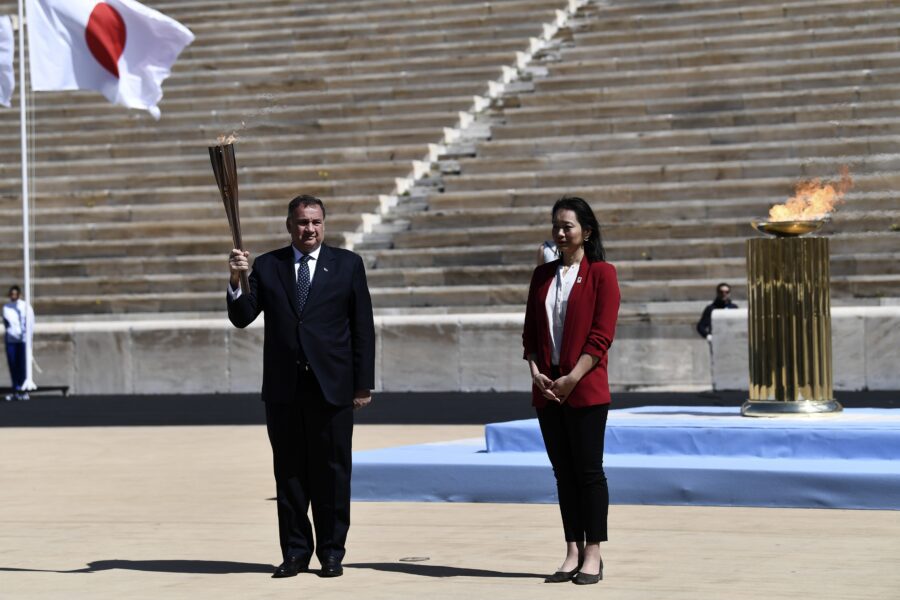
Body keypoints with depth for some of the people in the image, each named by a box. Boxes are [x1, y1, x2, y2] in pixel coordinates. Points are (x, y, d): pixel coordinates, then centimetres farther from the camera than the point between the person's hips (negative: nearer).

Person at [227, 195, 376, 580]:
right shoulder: (267, 267, 9)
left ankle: (332, 552, 9)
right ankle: (295, 551, 13)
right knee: (289, 472, 5)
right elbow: (242, 318, 2)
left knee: (332, 472, 1)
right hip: (283, 387, 2)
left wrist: (364, 384, -2)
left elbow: (363, 328, 4)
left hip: (332, 386, -2)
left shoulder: (347, 265, 5)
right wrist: (237, 281, -17)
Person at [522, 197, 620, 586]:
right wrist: (536, 373, -3)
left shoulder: (601, 273, -3)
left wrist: (571, 379, -15)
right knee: (563, 471, 7)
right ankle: (572, 553, 11)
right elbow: (530, 332, 13)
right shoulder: (543, 275, 14)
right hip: (547, 388, 5)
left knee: (588, 469, -3)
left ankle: (593, 555, 1)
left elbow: (601, 335, -9)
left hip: (585, 388, -5)